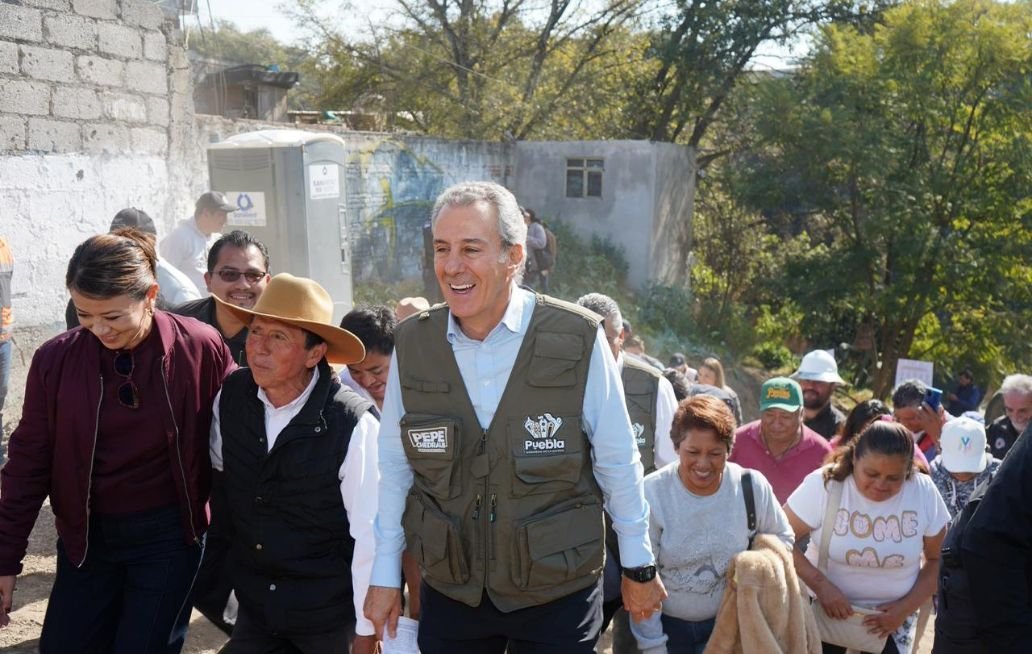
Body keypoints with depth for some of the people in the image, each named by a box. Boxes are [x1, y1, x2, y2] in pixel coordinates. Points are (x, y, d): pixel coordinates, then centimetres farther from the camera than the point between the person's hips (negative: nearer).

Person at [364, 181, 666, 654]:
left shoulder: (578, 340, -14)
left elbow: (617, 461, -5)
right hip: (449, 592, 2)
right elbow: (395, 465, 3)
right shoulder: (411, 345, -6)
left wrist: (638, 567, 4)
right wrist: (385, 575, 7)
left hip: (559, 594, -2)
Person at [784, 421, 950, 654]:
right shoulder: (823, 485, -20)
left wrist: (906, 608, -11)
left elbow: (937, 560, -1)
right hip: (825, 610, -1)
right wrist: (821, 585, -25)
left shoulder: (924, 492, -13)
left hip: (892, 616, 1)